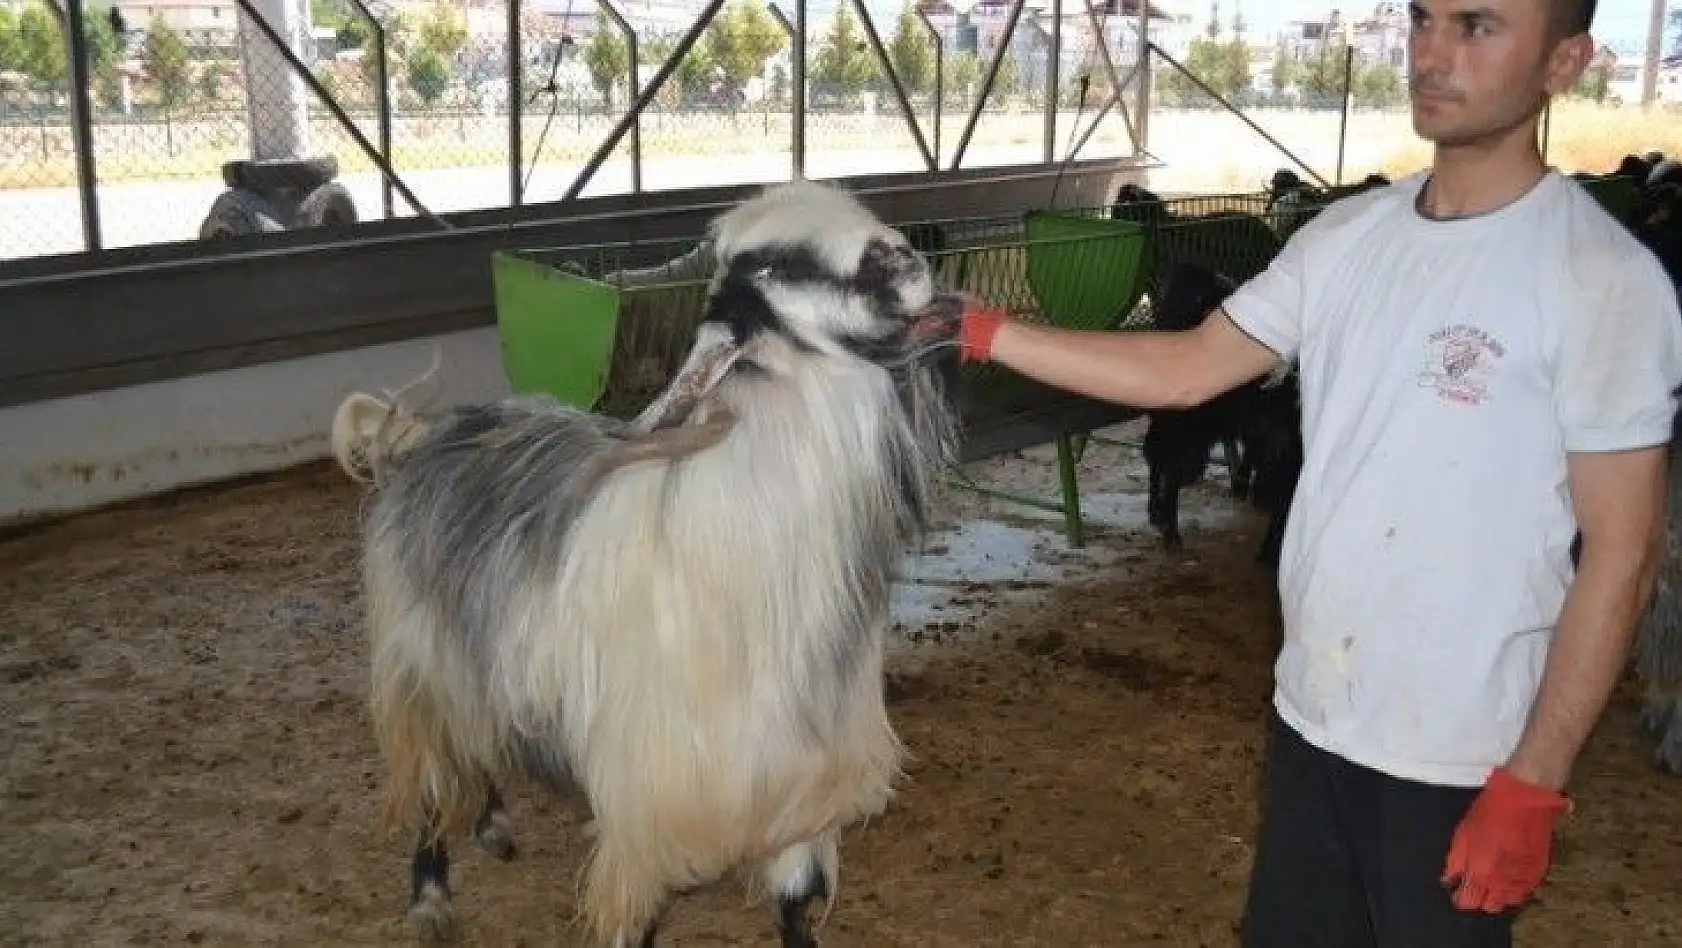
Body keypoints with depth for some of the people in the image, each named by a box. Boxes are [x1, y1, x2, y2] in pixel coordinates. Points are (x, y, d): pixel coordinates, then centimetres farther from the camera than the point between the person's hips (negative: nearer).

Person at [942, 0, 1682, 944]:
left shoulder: (1605, 280, -16)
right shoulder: (1346, 235, 1)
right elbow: (1185, 369, 4)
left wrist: (1534, 782, -14)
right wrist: (977, 329, -3)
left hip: (1458, 753, -5)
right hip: (1312, 708, 6)